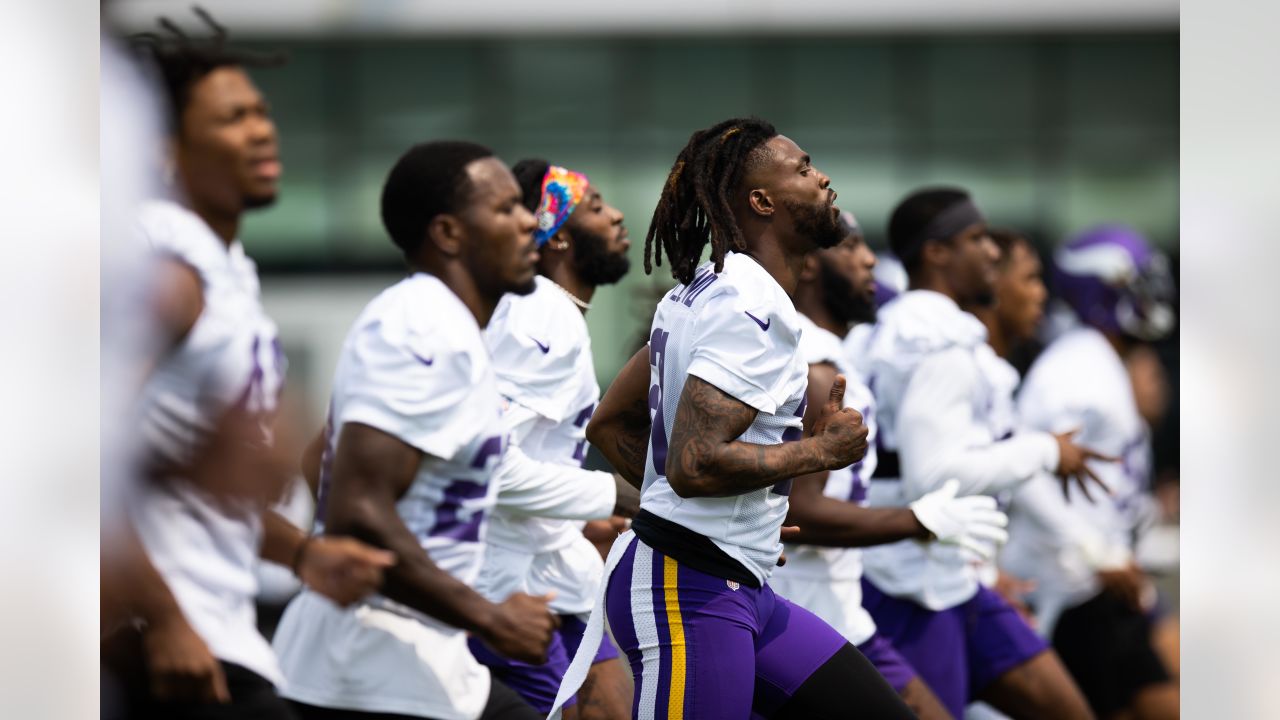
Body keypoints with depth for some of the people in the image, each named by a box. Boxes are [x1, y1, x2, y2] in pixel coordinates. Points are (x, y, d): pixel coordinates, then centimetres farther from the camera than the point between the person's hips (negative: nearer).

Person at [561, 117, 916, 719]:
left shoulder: (704, 289, 15)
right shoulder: (753, 308, -16)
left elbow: (610, 425, 21)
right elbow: (693, 464, -25)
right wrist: (819, 449, -13)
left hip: (742, 590, 10)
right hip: (690, 594, -10)